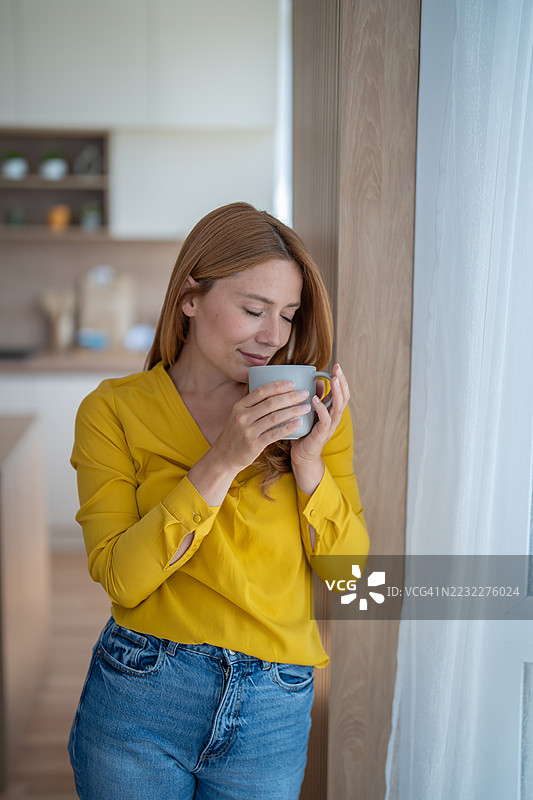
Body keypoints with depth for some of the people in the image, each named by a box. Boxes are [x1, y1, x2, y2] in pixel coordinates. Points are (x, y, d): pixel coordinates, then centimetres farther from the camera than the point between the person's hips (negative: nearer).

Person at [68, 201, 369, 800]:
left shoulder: (311, 412, 2)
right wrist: (223, 462, -20)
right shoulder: (114, 409, -4)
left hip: (274, 712, 2)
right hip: (139, 702, -1)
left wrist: (308, 459, -15)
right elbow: (121, 577, -13)